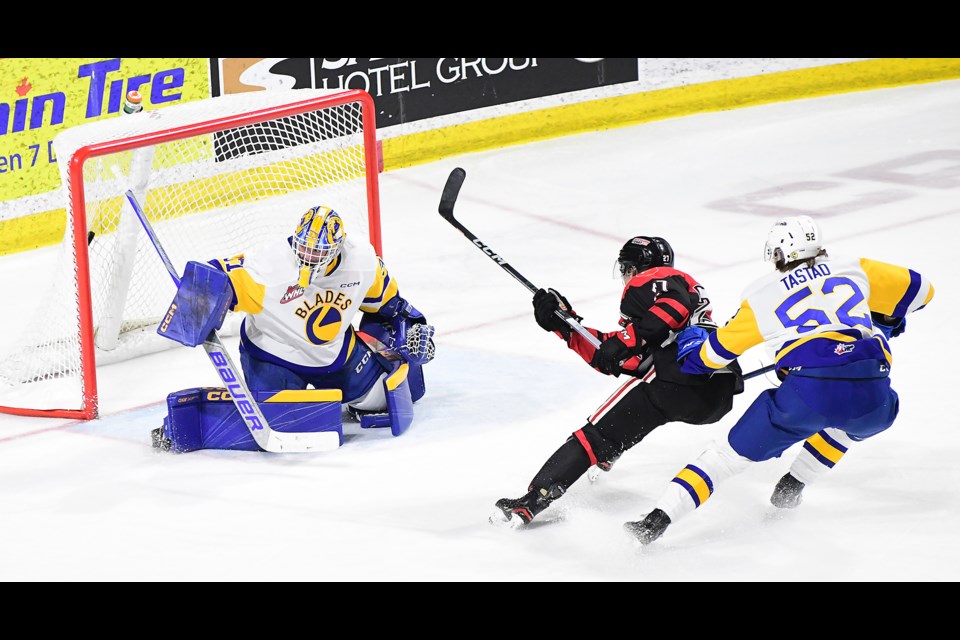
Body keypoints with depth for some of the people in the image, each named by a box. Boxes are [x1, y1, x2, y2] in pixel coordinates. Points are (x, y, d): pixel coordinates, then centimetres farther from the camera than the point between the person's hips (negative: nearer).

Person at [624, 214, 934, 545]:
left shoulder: (762, 294, 19)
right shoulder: (854, 270, 23)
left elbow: (711, 356, 25)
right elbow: (919, 289, 30)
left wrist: (690, 342, 48)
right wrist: (881, 321, 46)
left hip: (807, 393, -2)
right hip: (871, 397, 2)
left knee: (730, 453, 10)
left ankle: (657, 519, -3)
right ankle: (792, 485, 31)